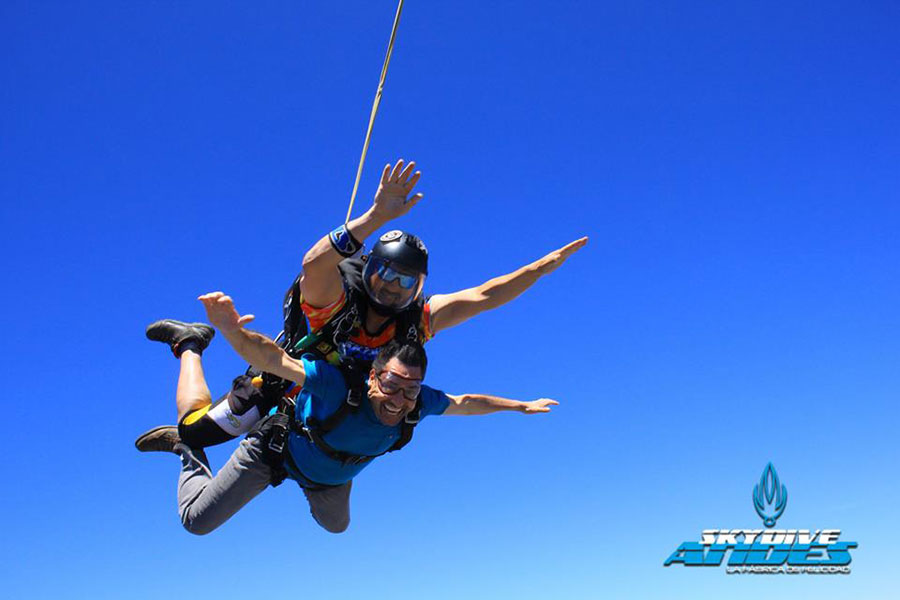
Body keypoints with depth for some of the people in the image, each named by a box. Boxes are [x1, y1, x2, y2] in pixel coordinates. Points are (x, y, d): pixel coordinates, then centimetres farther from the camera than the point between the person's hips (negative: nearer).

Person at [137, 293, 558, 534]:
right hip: (276, 450, -5)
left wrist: (519, 405, 3)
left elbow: (465, 403, -10)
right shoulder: (338, 386, -47)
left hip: (332, 475, 5)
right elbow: (269, 357, -55)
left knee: (335, 525, 34)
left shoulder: (419, 404, -31)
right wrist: (231, 330, -75)